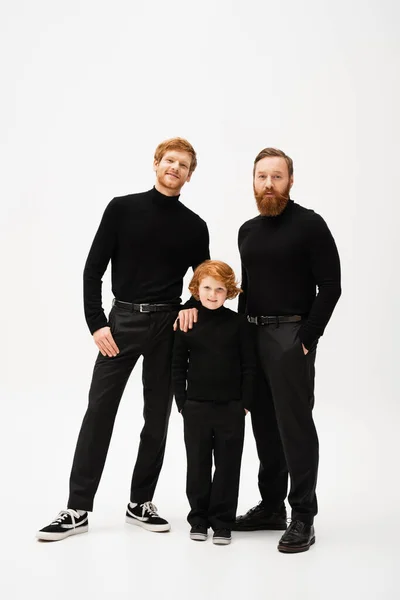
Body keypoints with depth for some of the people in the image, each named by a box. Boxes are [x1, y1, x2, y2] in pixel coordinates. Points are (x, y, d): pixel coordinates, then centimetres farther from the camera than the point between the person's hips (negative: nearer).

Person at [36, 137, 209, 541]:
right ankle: (78, 508, 4)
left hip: (168, 324, 2)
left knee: (157, 416, 7)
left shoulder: (194, 226, 6)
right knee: (99, 411, -4)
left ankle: (140, 504, 20)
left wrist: (191, 308, -8)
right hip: (123, 320, -2)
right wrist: (96, 323, -11)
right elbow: (93, 270, -2)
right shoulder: (123, 209, 0)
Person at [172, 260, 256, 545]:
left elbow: (249, 366, 0)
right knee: (198, 465, 9)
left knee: (228, 465, 5)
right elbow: (178, 366, 4)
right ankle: (199, 519, 22)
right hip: (196, 407, 1)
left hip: (231, 408, -1)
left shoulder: (238, 323, -2)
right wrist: (182, 402, 0)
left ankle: (223, 522, 16)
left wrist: (245, 403, -4)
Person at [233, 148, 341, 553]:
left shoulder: (309, 225, -6)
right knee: (264, 423, 12)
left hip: (291, 336, -7)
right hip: (254, 336, 7)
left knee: (294, 424, -6)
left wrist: (308, 338, -14)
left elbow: (330, 286, -10)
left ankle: (303, 517, 3)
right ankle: (271, 507, 23)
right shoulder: (248, 231, 14)